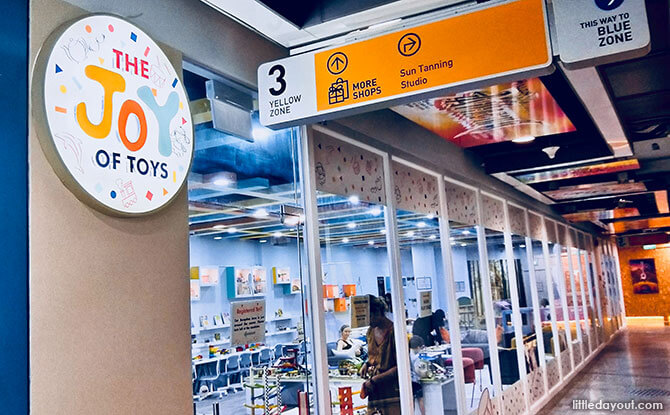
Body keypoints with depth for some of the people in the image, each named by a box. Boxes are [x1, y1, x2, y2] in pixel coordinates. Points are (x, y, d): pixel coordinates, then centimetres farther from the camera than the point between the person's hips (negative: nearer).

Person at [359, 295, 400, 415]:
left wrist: (374, 380, -14)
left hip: (392, 391, -7)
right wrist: (367, 364, 7)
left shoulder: (393, 331, -13)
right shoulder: (371, 331, 12)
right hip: (375, 392, 7)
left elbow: (400, 367, -14)